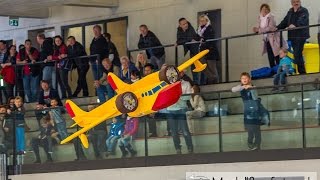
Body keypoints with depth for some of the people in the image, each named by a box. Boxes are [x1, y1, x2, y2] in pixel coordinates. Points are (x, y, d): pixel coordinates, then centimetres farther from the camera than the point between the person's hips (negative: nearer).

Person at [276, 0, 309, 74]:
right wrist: (277, 28, 1)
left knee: (297, 54, -15)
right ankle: (302, 72, 12)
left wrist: (295, 25, -40)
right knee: (298, 54, 7)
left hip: (301, 36, -6)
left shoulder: (304, 11, -4)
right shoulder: (290, 12, 18)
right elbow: (284, 22, 16)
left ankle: (302, 72, -10)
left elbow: (301, 21, -22)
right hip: (292, 36, 6)